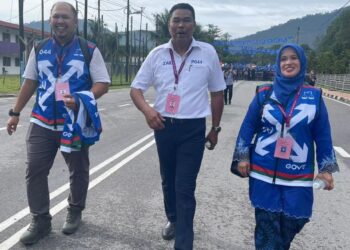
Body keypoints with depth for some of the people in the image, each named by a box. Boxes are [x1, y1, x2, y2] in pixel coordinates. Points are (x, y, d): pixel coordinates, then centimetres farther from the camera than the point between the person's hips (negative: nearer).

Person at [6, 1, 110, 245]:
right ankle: (40, 221, 15)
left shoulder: (89, 50, -3)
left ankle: (75, 213, 33)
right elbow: (30, 82, 14)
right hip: (42, 123, 3)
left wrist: (81, 99, -22)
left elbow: (103, 84, -5)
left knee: (78, 171, 11)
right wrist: (15, 112, 12)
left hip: (76, 124, -2)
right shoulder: (39, 49, 9)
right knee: (34, 170, 0)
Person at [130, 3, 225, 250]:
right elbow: (136, 89, 2)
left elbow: (217, 94, 6)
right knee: (168, 180, 19)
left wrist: (215, 129, 8)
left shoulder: (208, 53, -3)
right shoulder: (157, 54, 0)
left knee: (185, 188, -3)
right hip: (163, 126, 3)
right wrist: (147, 110, -18)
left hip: (193, 129, -3)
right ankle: (173, 220, 44)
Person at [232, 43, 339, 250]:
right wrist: (243, 156, 1)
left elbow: (323, 135, 4)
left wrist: (326, 169, 3)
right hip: (263, 172, -1)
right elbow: (248, 126, 4)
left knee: (292, 224, 13)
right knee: (266, 225, 7)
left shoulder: (314, 96, -1)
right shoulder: (264, 93, -1)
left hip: (298, 175, 1)